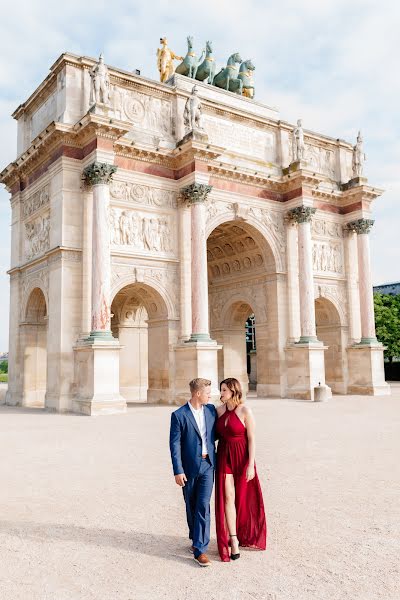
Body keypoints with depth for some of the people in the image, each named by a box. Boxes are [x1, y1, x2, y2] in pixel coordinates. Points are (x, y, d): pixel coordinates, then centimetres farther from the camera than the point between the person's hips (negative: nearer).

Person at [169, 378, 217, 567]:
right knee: (191, 507, 13)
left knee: (203, 506, -7)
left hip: (207, 465, 2)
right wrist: (178, 471, -13)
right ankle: (196, 539, 35)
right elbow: (175, 445, -10)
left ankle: (200, 549, -1)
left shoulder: (211, 410, 2)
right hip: (189, 467, -2)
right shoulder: (179, 415, -11)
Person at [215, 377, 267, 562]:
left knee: (242, 497, 11)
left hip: (242, 457, -3)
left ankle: (242, 534, 35)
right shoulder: (219, 410, 2)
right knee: (227, 497, -5)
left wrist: (250, 465, -14)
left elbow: (252, 439, -12)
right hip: (224, 457, 3)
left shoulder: (245, 411, -13)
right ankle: (233, 540, 1)